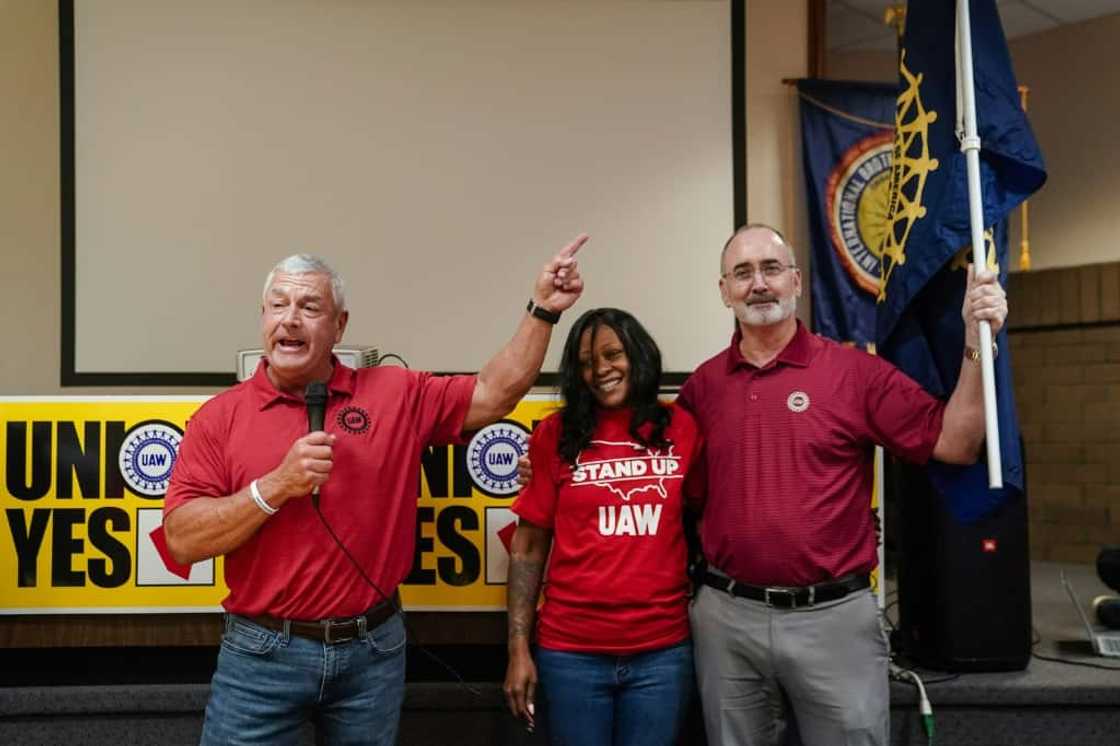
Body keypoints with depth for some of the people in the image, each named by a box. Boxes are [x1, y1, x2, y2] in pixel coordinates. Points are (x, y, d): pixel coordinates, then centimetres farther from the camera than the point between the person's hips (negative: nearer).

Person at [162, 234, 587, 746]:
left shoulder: (396, 395, 2)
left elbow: (493, 394, 4)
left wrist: (542, 309, -4)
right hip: (261, 653, -1)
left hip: (373, 650, 2)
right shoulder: (220, 416, -4)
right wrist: (278, 485, -20)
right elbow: (182, 540, -9)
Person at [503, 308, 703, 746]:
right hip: (571, 651, -1)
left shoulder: (682, 428, 2)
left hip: (663, 651, 1)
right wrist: (518, 649, -3)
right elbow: (529, 547, 1)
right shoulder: (556, 434, -1)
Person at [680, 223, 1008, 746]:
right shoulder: (701, 385, 4)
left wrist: (976, 345, -16)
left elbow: (955, 445, -6)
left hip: (835, 617, -2)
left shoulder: (856, 371, -4)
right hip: (727, 617, 3)